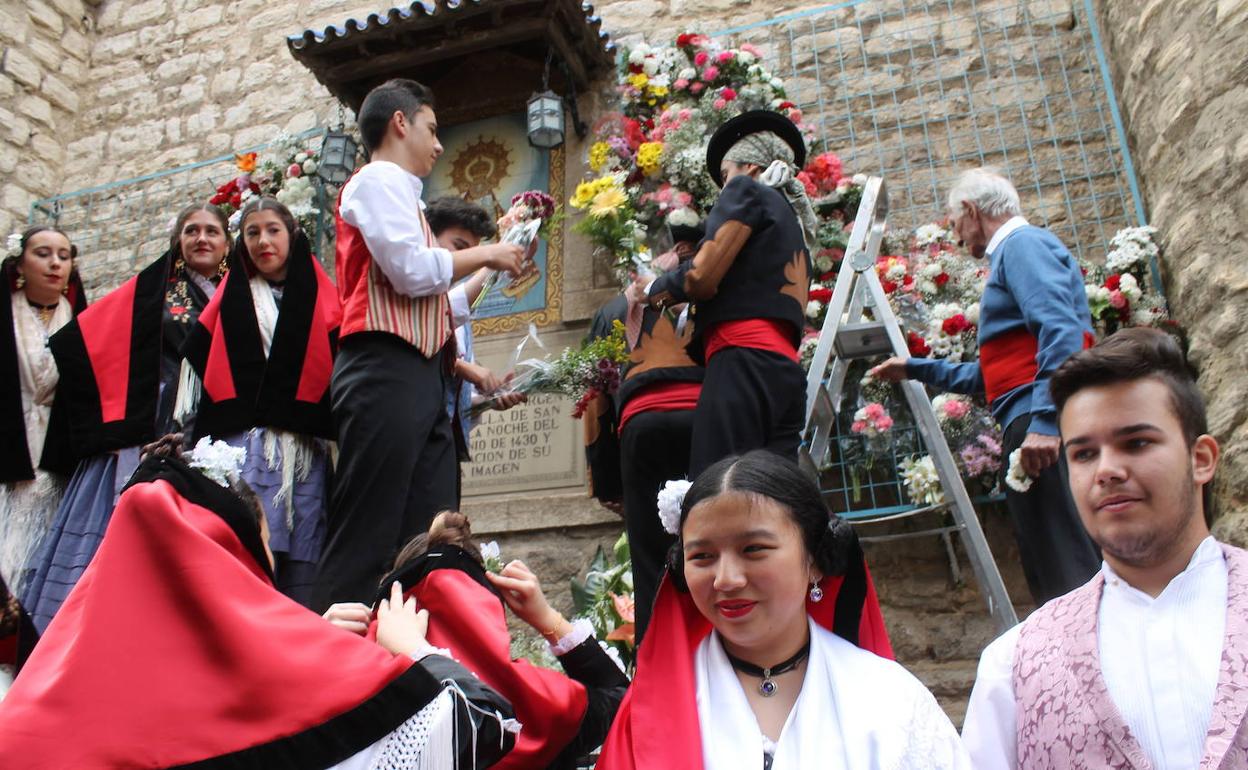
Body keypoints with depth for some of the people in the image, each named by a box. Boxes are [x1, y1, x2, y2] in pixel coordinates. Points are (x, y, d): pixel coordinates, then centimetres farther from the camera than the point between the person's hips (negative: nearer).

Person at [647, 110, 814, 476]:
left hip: (744, 365, -8)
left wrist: (657, 291, 14)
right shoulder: (796, 223, 33)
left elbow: (702, 276, -5)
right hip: (785, 371, 8)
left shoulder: (748, 191, 9)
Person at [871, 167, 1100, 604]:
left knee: (1067, 570, -12)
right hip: (1031, 429, 10)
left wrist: (1044, 420, -26)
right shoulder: (1014, 253, 29)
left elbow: (1062, 329, -19)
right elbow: (993, 374, 34)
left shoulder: (1022, 244, -2)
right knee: (1049, 573, 8)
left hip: (1047, 427, -10)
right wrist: (916, 370, 38)